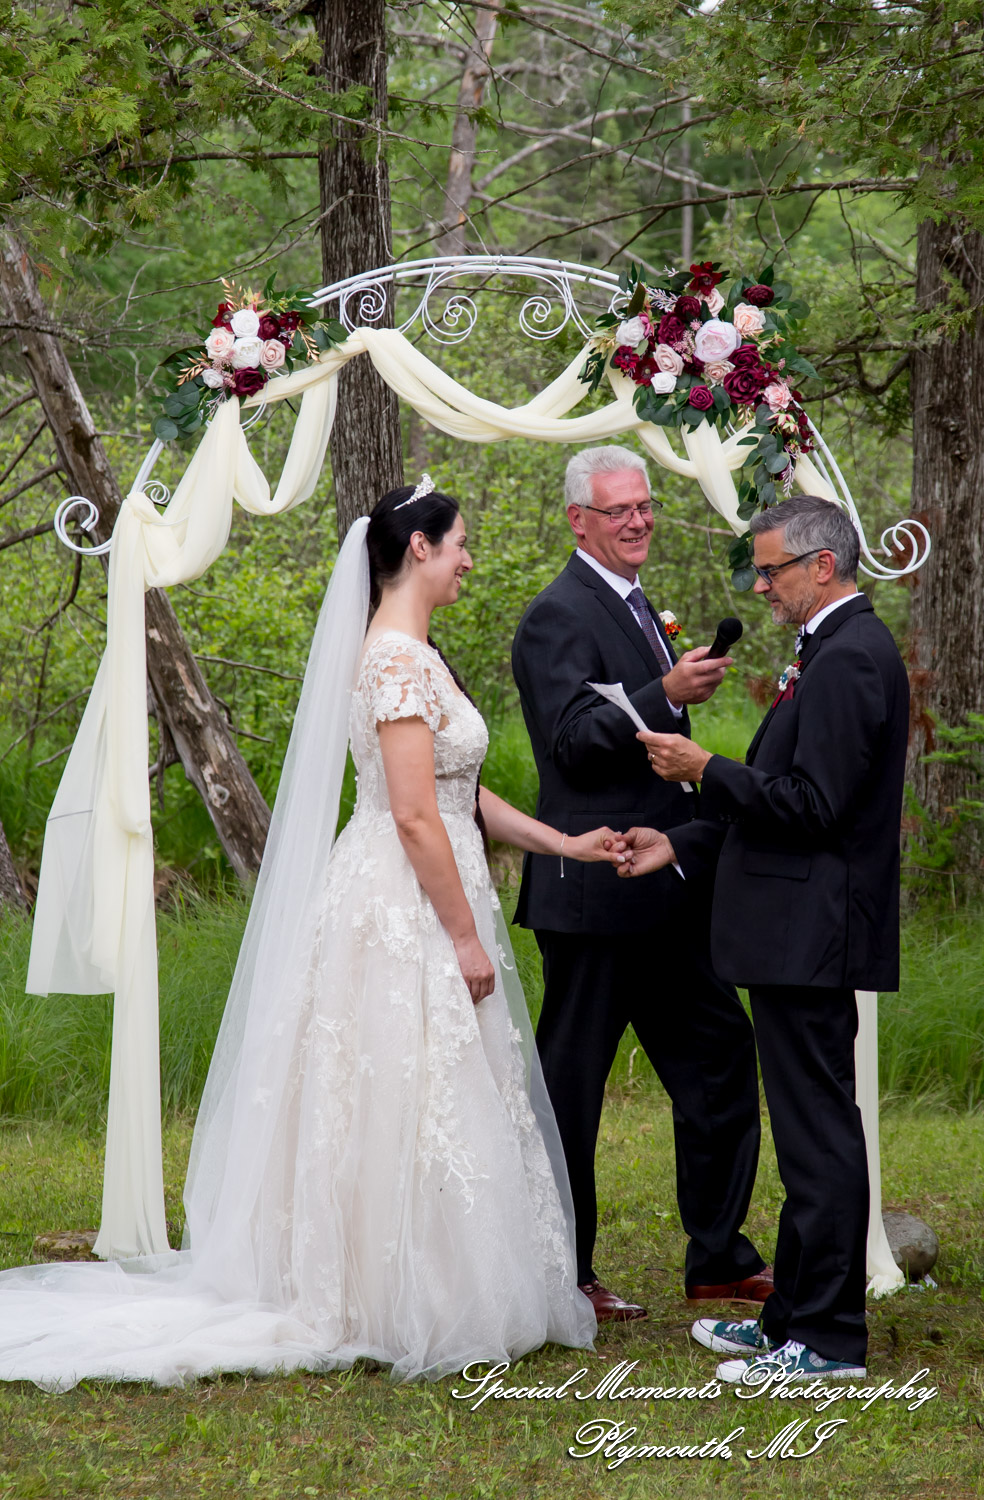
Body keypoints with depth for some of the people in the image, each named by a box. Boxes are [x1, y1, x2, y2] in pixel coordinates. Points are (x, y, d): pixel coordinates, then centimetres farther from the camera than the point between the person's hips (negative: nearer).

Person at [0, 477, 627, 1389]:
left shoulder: (407, 652, 15)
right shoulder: (402, 659, -17)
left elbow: (455, 795, 20)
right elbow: (414, 815, -21)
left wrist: (559, 842, 18)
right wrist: (466, 936, -18)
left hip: (411, 909, 10)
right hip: (409, 912, -10)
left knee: (397, 1113, 13)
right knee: (412, 1111, -5)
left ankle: (396, 1300, 18)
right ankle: (411, 1310, 1)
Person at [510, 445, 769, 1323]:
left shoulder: (637, 609, 19)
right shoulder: (559, 617, -12)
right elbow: (574, 739, -23)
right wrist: (666, 696, -32)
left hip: (663, 896, 10)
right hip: (597, 895, -10)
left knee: (718, 1056, 10)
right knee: (571, 1083, 0)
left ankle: (719, 1256, 18)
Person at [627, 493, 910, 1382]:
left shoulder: (848, 659, -16)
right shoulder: (841, 650, 17)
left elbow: (812, 806, -22)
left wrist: (706, 771, -14)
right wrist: (683, 844, 17)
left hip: (812, 934, -11)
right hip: (802, 935, 11)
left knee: (819, 1135, -6)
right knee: (809, 1133, 15)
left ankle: (829, 1340, -1)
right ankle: (796, 1316, 24)